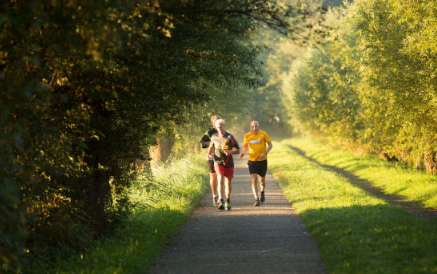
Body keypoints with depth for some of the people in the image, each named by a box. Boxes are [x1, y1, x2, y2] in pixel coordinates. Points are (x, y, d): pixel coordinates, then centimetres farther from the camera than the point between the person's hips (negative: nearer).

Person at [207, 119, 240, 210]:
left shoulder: (230, 137, -9)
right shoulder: (214, 137, 1)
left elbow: (238, 150, -7)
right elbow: (211, 146, 22)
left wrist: (230, 151, -26)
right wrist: (208, 154, 4)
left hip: (229, 163, 0)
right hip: (218, 162, 0)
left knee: (228, 183, 10)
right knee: (220, 180, -19)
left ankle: (228, 202, 30)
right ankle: (221, 202, -29)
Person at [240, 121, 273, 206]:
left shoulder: (263, 134, -5)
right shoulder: (247, 136, -1)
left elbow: (270, 145, 0)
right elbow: (245, 145, 16)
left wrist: (265, 153, -17)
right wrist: (243, 152, -5)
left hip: (262, 160, 0)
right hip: (252, 161, 0)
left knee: (262, 180, 13)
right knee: (254, 180, -13)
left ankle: (262, 193, 42)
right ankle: (257, 199, -13)